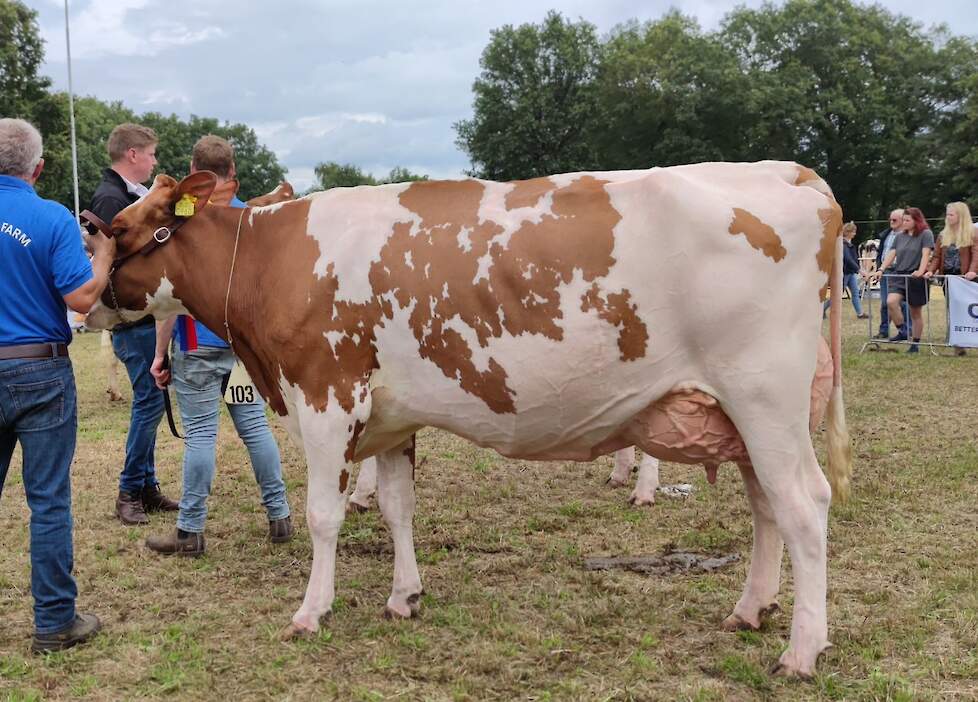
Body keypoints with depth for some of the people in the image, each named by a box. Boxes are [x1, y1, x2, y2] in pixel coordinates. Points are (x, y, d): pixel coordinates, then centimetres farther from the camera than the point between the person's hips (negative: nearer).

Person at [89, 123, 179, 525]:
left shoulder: (133, 196, 15)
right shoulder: (110, 200, -14)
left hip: (147, 315, 10)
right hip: (133, 319, -10)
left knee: (150, 400, 13)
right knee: (150, 400, -6)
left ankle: (146, 487, 22)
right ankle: (130, 492, 5)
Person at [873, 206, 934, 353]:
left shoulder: (926, 234, -1)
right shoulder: (900, 236, 14)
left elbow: (926, 254, -12)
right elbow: (892, 254, 10)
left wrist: (921, 271, -26)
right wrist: (881, 269, -3)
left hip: (916, 277, -4)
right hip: (898, 275, 4)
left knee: (916, 312, 4)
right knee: (891, 301, -22)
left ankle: (916, 343, 15)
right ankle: (902, 333, -7)